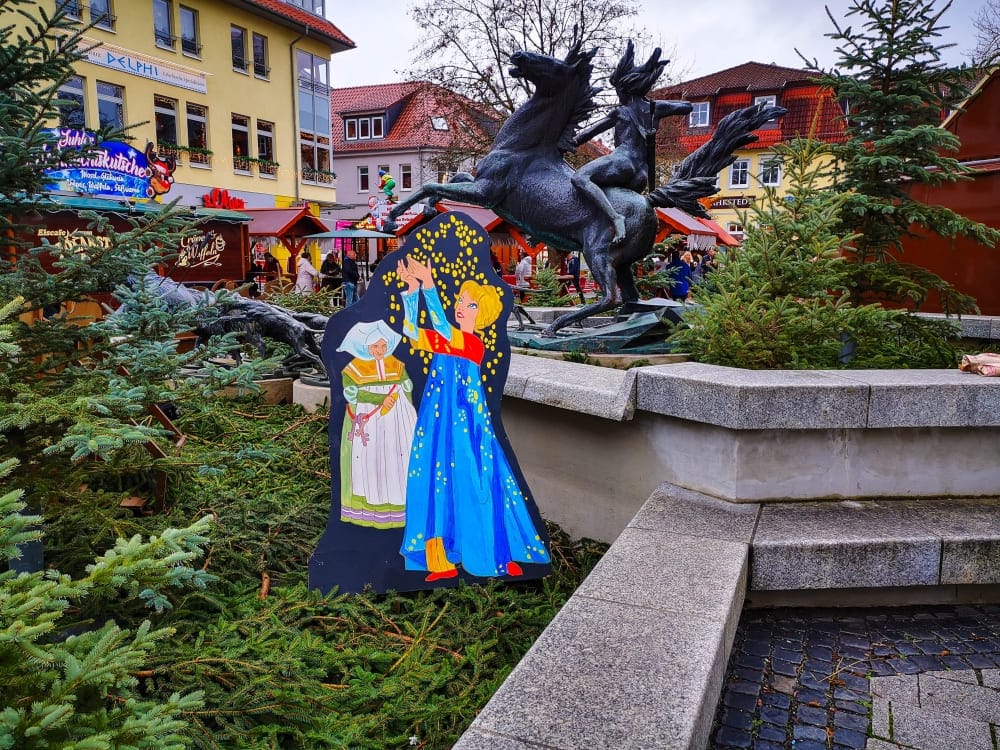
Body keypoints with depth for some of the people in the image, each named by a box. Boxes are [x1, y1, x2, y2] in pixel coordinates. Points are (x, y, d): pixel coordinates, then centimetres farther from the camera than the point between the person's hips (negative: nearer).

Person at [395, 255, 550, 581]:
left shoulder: (474, 343, -7)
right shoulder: (449, 340, 12)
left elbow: (443, 331, -24)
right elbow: (412, 333, 4)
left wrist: (429, 285, -26)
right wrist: (412, 289, -3)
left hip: (466, 420, -6)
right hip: (439, 420, 6)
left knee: (472, 483, -1)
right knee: (436, 483, 4)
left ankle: (502, 556, 14)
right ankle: (443, 562, 11)